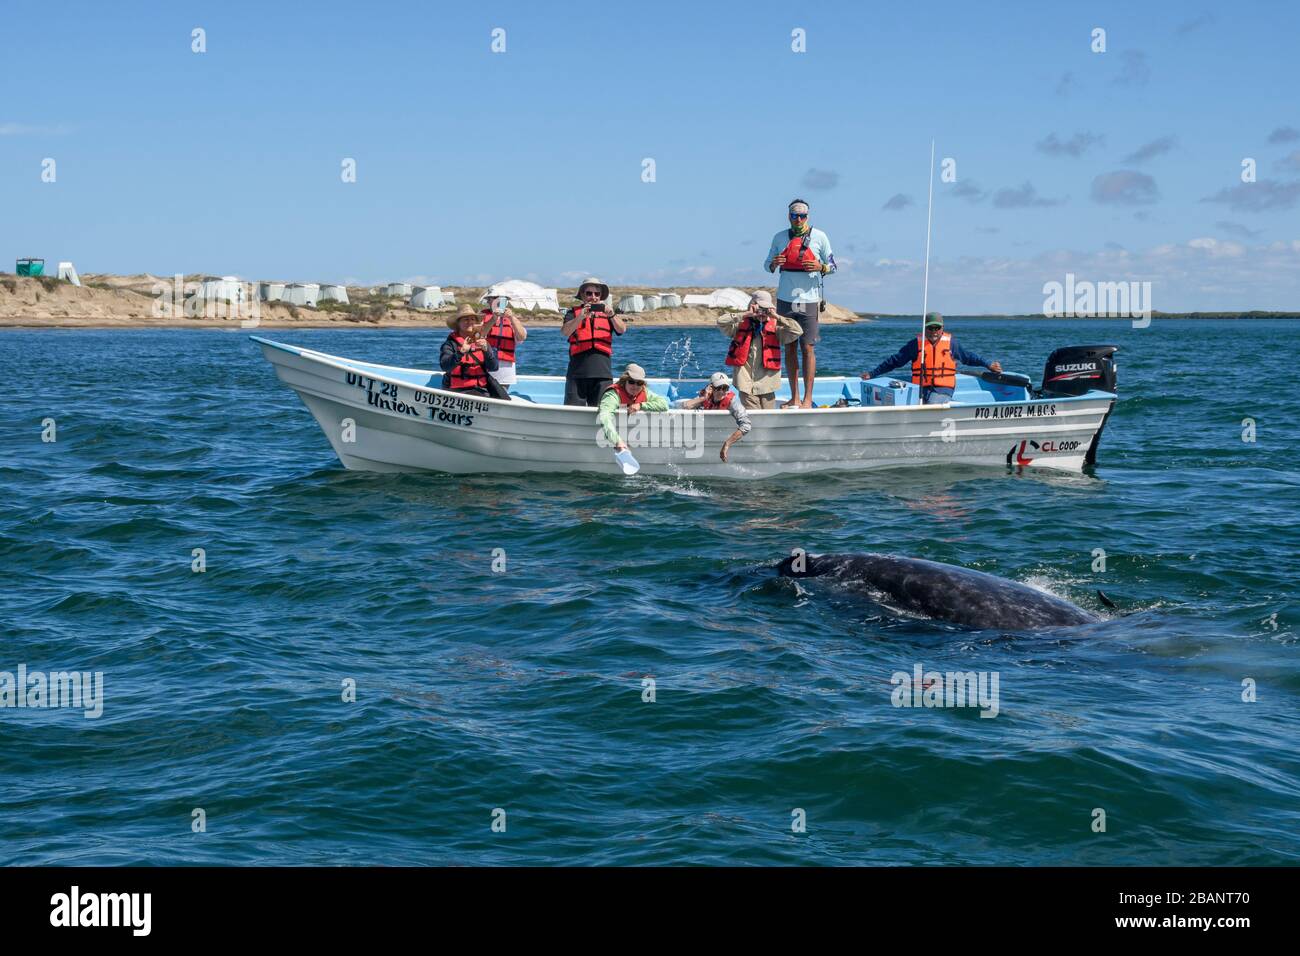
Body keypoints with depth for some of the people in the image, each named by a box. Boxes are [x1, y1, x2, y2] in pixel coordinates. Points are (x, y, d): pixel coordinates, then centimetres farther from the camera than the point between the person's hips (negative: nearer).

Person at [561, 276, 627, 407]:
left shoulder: (606, 313, 16)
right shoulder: (574, 313, 10)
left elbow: (622, 330, -1)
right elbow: (564, 332, -8)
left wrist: (611, 315, -20)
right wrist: (580, 317, -24)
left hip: (602, 372, 1)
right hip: (578, 371, -1)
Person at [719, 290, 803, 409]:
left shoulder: (775, 327, 5)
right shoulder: (742, 326, 5)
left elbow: (797, 331, -6)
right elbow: (721, 322, -9)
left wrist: (776, 317, -8)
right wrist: (745, 315, -11)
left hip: (767, 385, 1)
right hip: (747, 384, -1)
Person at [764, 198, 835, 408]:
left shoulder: (819, 237, 1)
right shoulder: (780, 237, 8)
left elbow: (832, 266, 6)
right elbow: (767, 264, 15)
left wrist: (820, 267, -16)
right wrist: (773, 264, -8)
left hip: (808, 300, -3)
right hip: (785, 299, 3)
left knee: (808, 348, -4)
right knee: (789, 349, 5)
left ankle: (808, 399, -1)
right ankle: (794, 398, 9)